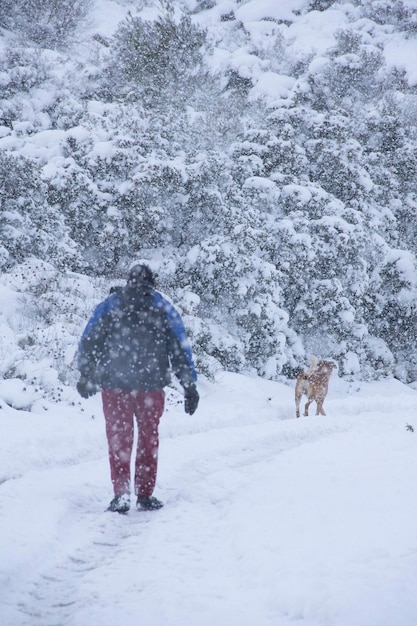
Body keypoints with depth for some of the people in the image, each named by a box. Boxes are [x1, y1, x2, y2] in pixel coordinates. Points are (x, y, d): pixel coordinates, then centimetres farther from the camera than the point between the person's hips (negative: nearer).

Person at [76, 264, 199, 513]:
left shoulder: (108, 306, 6)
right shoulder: (164, 307, 4)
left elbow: (87, 343, 7)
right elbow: (181, 348, 2)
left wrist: (86, 377, 18)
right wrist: (190, 385, 5)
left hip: (114, 384, 0)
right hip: (151, 386, 0)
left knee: (119, 438, 10)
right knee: (148, 438, 14)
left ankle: (121, 494, 0)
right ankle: (145, 494, 16)